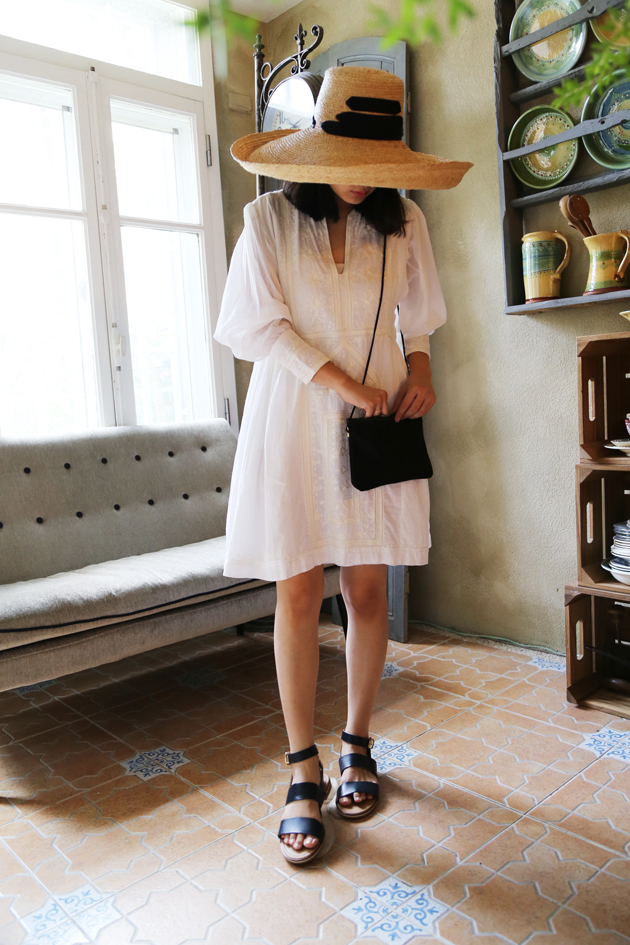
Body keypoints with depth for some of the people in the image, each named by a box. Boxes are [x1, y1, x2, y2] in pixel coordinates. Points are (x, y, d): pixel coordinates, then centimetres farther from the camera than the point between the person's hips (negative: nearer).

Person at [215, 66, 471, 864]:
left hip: (378, 418, 2)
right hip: (294, 418, -2)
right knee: (297, 592, -2)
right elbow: (258, 325, -6)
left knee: (367, 588, 4)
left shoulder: (401, 222, 7)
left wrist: (419, 369, -1)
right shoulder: (271, 218, -1)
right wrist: (345, 384, -14)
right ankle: (304, 773, 11)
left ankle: (357, 746, 24)